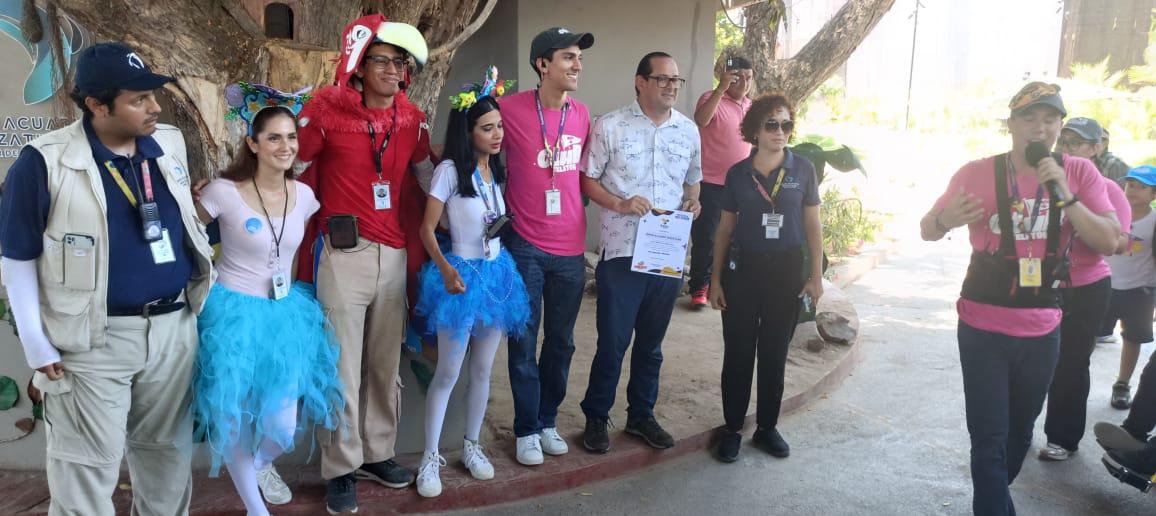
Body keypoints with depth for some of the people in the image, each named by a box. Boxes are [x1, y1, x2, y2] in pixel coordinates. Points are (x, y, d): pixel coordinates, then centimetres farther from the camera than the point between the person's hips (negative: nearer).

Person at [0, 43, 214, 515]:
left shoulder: (170, 143, 2)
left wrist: (205, 283, 16)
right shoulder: (46, 162, -13)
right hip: (94, 341, -4)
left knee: (168, 451, 19)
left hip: (175, 327, 5)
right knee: (88, 465, 7)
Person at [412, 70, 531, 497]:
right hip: (462, 273, -6)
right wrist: (445, 268, -24)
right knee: (448, 373, 0)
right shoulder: (450, 170, -12)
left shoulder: (495, 169, 6)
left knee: (483, 369, 13)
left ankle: (472, 446, 27)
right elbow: (427, 228, -13)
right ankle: (430, 457, 12)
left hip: (497, 272, 6)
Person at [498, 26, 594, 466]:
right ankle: (526, 429, 22)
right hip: (525, 247, -4)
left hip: (571, 248, 5)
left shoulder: (582, 114, 5)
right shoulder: (511, 109, -11)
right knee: (524, 341, 6)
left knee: (561, 342, 14)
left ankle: (548, 421, 31)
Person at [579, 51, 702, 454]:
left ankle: (641, 414, 32)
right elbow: (587, 179, -2)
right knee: (612, 341, 2)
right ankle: (596, 417, 21)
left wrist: (693, 202, -3)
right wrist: (620, 203, -18)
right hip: (621, 251, -4)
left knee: (651, 341, 16)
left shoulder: (689, 130, 9)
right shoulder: (610, 126, -4)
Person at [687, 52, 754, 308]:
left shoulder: (750, 107, 13)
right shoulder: (712, 99, -8)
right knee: (705, 238, -2)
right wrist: (721, 87, -33)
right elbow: (700, 120, -30)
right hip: (711, 184, -6)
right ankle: (699, 288, 9)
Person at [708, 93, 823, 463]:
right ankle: (733, 429, 17)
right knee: (738, 352, 4)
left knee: (775, 353, 9)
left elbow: (812, 225, 4)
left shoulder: (802, 170, -1)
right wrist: (716, 279, 3)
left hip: (786, 270, 0)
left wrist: (816, 275, -1)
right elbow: (725, 229, 6)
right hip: (743, 269, 0)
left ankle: (767, 427, 24)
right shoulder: (737, 173, 1)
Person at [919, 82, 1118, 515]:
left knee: (1021, 431, 20)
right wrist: (947, 220, -25)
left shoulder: (1079, 174, -2)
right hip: (984, 328, -3)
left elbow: (1110, 243, -7)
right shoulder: (978, 173, -9)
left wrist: (1066, 196, -21)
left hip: (1043, 330, 3)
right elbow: (926, 230, -1)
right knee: (989, 438, -3)